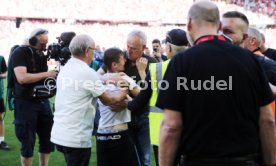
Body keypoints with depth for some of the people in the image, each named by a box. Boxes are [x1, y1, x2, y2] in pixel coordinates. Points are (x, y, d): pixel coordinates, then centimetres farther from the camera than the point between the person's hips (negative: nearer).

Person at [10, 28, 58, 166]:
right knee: (28, 142, 1)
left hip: (43, 101, 7)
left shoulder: (41, 54, 12)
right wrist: (47, 74, -21)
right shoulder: (20, 53, -10)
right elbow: (22, 78, -23)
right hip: (26, 103, -7)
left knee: (48, 139, 9)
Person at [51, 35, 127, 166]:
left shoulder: (65, 69, 10)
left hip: (59, 134, 8)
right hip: (76, 138, -8)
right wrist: (122, 95, 13)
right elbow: (107, 100, -4)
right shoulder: (87, 72, -15)